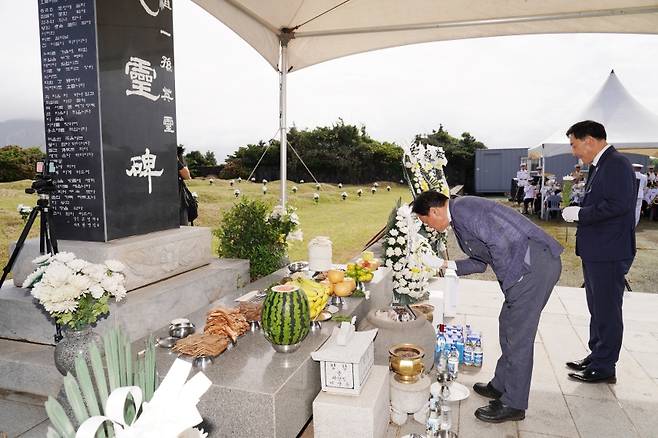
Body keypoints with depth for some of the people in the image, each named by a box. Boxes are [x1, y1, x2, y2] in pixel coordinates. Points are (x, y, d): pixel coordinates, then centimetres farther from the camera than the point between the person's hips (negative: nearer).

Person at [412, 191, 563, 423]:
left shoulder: (463, 208, -15)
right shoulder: (458, 218, 17)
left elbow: (501, 241, -24)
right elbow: (480, 262, 21)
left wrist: (506, 277, -13)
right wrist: (447, 265, 13)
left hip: (536, 262, -10)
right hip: (527, 266, 10)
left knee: (518, 334, -2)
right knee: (508, 326, 18)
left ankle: (513, 404, 11)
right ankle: (501, 385, 33)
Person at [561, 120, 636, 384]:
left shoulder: (616, 164, -16)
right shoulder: (599, 165, 14)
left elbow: (618, 204, -26)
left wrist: (580, 213, -18)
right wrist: (579, 212, 4)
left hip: (609, 254, -10)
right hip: (596, 252, 10)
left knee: (607, 310, 1)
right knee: (597, 309, 19)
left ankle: (604, 368, 13)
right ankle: (596, 357, 32)